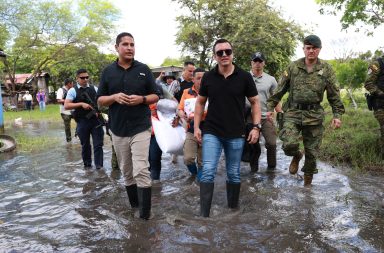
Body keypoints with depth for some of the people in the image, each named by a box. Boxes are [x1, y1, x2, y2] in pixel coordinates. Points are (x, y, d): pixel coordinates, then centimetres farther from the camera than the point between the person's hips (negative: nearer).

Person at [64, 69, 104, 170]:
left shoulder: (94, 88, 8)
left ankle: (99, 165, 6)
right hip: (82, 121, -1)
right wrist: (81, 104, -18)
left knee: (98, 144, -1)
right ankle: (87, 165, 26)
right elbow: (66, 106, -7)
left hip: (96, 120, 1)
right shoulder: (73, 90, 0)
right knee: (85, 145, 12)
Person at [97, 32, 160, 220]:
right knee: (126, 171, 14)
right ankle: (134, 204, 31)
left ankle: (145, 212, 1)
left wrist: (142, 99, -16)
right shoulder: (108, 71, 6)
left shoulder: (144, 69, 2)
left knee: (141, 171, -9)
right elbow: (100, 100, 8)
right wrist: (114, 97, -13)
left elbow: (155, 96, 5)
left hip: (140, 128, -3)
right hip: (118, 129, 3)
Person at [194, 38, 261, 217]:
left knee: (234, 174, 12)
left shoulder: (244, 77, -2)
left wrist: (256, 126, -5)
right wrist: (196, 126, 4)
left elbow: (255, 102, 4)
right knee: (208, 172, -9)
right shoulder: (208, 77, 1)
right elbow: (200, 102, 10)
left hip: (236, 134, 0)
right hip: (212, 132, 0)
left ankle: (233, 208, 30)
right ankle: (204, 214, -2)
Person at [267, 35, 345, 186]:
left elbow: (334, 95, 6)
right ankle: (297, 156, 19)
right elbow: (280, 90, 7)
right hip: (293, 112, 0)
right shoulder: (293, 67, 2)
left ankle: (308, 181, 30)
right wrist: (270, 107, 5)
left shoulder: (326, 69, 3)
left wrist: (337, 115, -1)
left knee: (312, 151, 7)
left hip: (314, 115, 1)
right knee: (289, 145, -19)